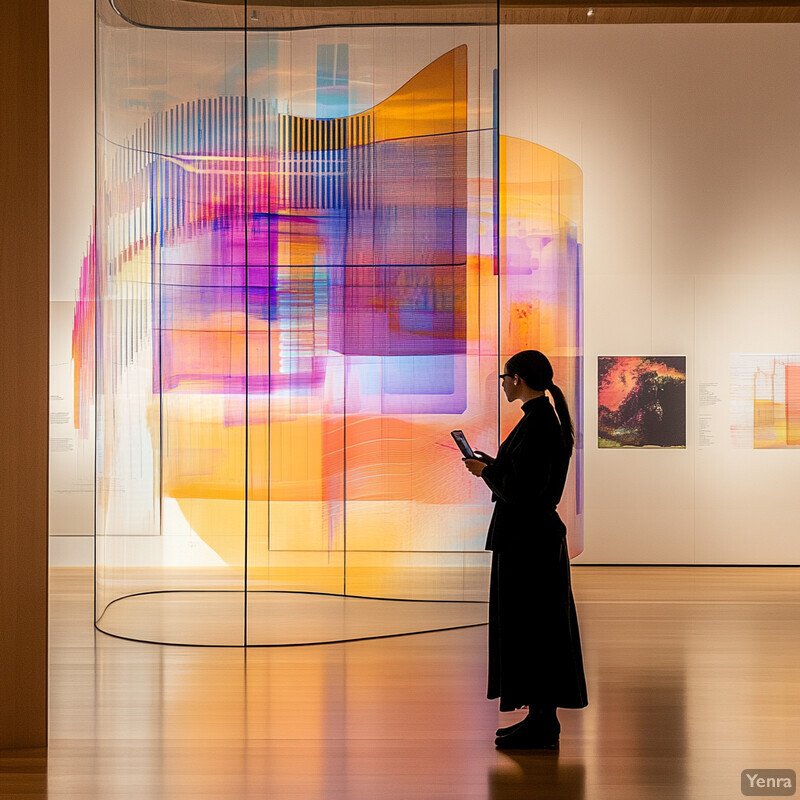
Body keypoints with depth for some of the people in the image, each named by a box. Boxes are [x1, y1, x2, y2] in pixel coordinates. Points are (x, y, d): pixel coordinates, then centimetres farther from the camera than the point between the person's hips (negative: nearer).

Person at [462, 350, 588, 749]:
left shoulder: (535, 424, -19)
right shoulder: (549, 418, 12)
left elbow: (520, 492, -23)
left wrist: (486, 472, -8)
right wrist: (496, 465, 12)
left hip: (527, 540, -10)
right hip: (535, 534, 10)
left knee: (530, 629, -2)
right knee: (537, 629, 14)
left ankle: (541, 726, 6)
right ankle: (542, 720, 22)